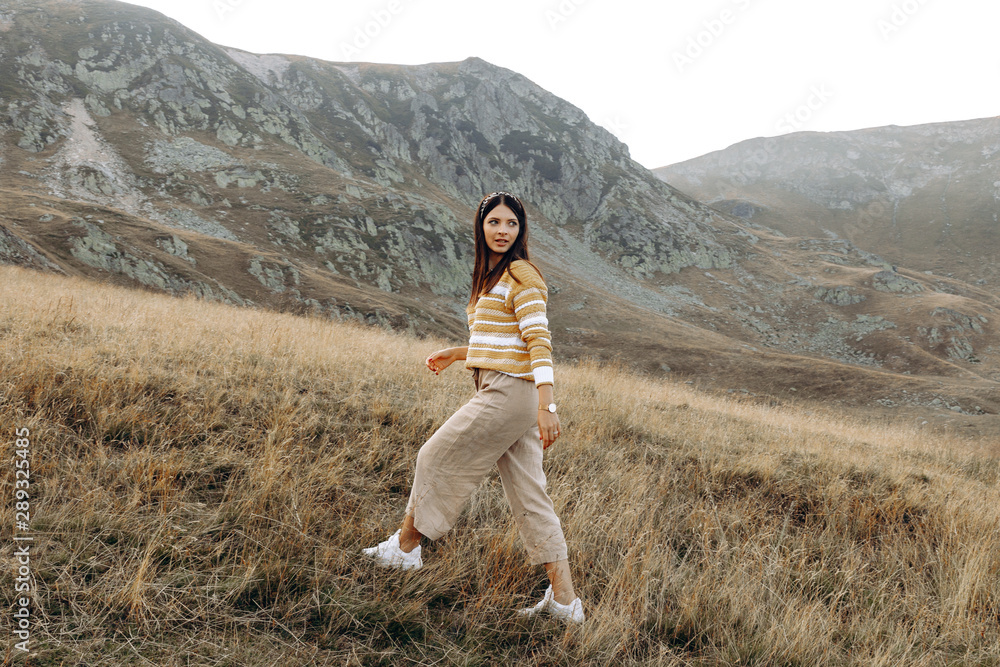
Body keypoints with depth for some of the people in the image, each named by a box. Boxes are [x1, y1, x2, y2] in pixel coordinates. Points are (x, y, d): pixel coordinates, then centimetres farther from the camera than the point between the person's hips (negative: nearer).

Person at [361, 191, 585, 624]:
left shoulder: (521, 274, -9)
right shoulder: (491, 277, 20)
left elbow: (538, 341, -17)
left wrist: (547, 406, -23)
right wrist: (456, 354, 23)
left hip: (508, 394, -10)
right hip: (505, 394, 10)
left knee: (437, 458, 5)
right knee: (529, 498, 7)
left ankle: (405, 547, 24)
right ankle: (564, 600, 10)